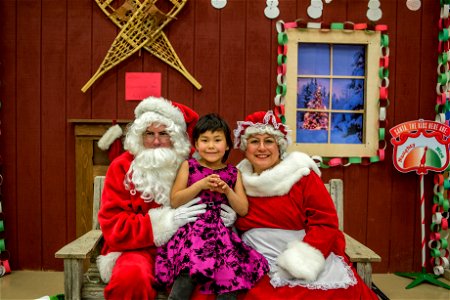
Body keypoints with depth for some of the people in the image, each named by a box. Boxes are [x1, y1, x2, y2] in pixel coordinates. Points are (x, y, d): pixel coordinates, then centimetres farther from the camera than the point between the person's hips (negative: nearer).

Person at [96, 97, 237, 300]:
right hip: (140, 248, -1)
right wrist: (166, 221, -18)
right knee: (132, 275, -33)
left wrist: (224, 217, -10)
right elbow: (113, 226, -8)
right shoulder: (122, 167, -1)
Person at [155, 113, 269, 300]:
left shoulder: (233, 172, 11)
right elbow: (174, 202, -2)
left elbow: (243, 210, 9)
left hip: (221, 232, 2)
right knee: (188, 273, -27)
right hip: (192, 230, -2)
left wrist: (227, 190, -8)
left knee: (229, 281, -19)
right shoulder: (188, 166, 6)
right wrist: (200, 185, -13)